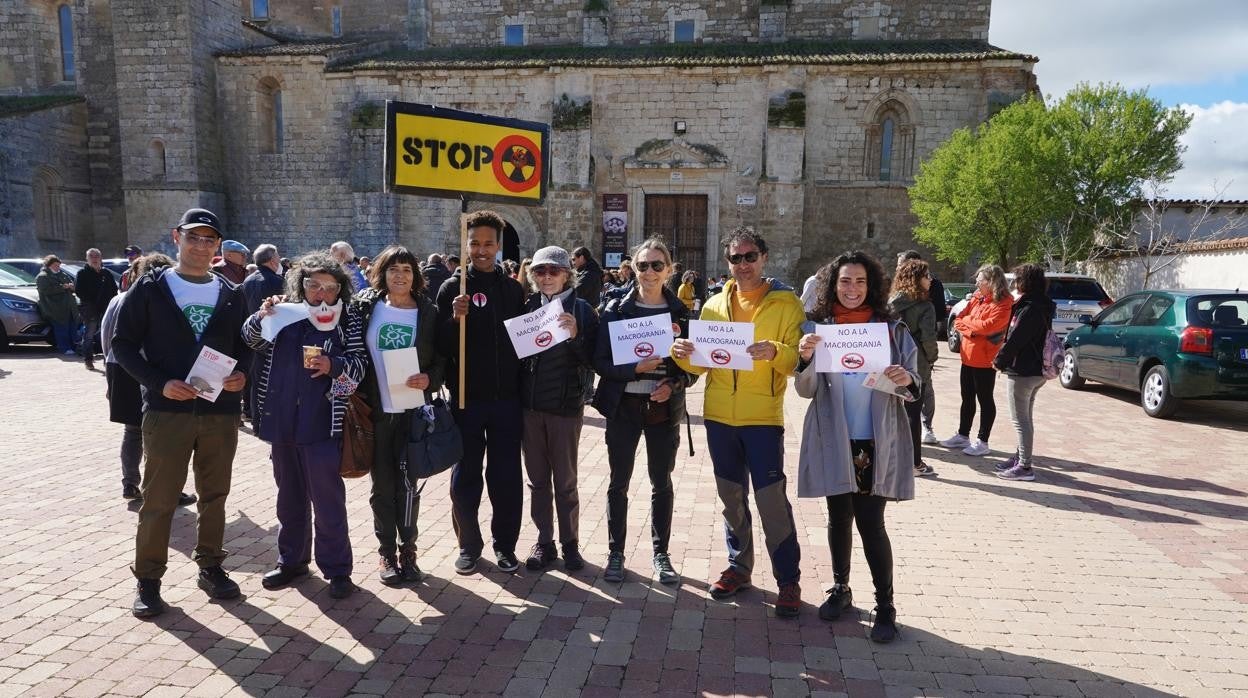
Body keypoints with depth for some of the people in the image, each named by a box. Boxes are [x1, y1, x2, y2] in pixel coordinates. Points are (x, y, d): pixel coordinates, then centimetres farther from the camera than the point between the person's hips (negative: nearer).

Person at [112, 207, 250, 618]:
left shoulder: (231, 295, 9)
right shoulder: (150, 288, 0)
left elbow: (244, 345, 16)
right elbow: (124, 344, -2)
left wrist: (241, 373, -6)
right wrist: (160, 383, -15)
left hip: (220, 412, 3)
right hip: (167, 411, -3)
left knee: (214, 495, 12)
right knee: (159, 499, 3)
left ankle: (210, 567, 27)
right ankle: (148, 579, 16)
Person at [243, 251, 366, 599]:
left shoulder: (347, 325, -4)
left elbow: (359, 364, -5)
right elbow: (251, 340, 5)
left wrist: (334, 365, -24)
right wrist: (260, 318, -15)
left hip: (322, 427, -4)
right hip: (282, 424, 4)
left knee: (328, 499, 1)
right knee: (290, 496, 17)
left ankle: (336, 568, 11)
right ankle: (292, 559, 32)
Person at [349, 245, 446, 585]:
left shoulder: (428, 312, 0)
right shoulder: (365, 306, 3)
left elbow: (442, 359, 4)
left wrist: (429, 379, -14)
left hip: (412, 411, -1)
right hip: (375, 410, 1)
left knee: (408, 483, 3)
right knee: (382, 484, 9)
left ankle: (407, 549, 18)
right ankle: (386, 552, 22)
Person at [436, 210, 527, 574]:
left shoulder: (513, 288, 7)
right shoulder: (453, 288, -1)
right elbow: (441, 345, -5)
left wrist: (522, 387, 3)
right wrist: (455, 319, -23)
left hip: (507, 398, 2)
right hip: (466, 398, -1)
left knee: (507, 477, 8)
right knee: (465, 477, 8)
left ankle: (505, 545, 22)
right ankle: (469, 545, 24)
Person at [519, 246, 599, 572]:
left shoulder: (581, 309, -5)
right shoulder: (527, 306, 4)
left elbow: (592, 360, -9)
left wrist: (575, 335, -23)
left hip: (566, 405, -3)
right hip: (530, 404, 3)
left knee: (565, 481, 7)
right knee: (538, 479, 12)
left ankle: (570, 544, 21)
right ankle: (544, 542, 24)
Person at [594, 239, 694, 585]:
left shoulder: (681, 312, 2)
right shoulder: (616, 309, -2)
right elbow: (600, 361, -5)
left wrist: (674, 384, -15)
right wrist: (636, 369, -21)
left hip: (664, 408, 1)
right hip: (623, 406, -1)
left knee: (662, 482, 10)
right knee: (618, 482, 7)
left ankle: (661, 553, 24)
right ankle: (615, 553, 21)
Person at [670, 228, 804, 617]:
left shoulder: (785, 302, -2)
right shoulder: (714, 305, 10)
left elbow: (799, 360, -9)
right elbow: (701, 363, 13)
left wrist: (775, 352, -29)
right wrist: (683, 355, -8)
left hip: (763, 418, -4)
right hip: (719, 417, 4)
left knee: (772, 502, -3)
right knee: (732, 498, 15)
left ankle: (788, 580, 11)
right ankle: (739, 567, 30)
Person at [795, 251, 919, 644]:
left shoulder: (892, 329, 0)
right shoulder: (817, 328, 1)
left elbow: (912, 386, 3)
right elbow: (806, 390, 0)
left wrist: (906, 381, -21)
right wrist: (805, 358, -20)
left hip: (877, 442, -2)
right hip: (834, 441, 2)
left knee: (871, 523, -2)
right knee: (839, 518, 14)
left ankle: (885, 606, 12)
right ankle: (840, 589, 32)